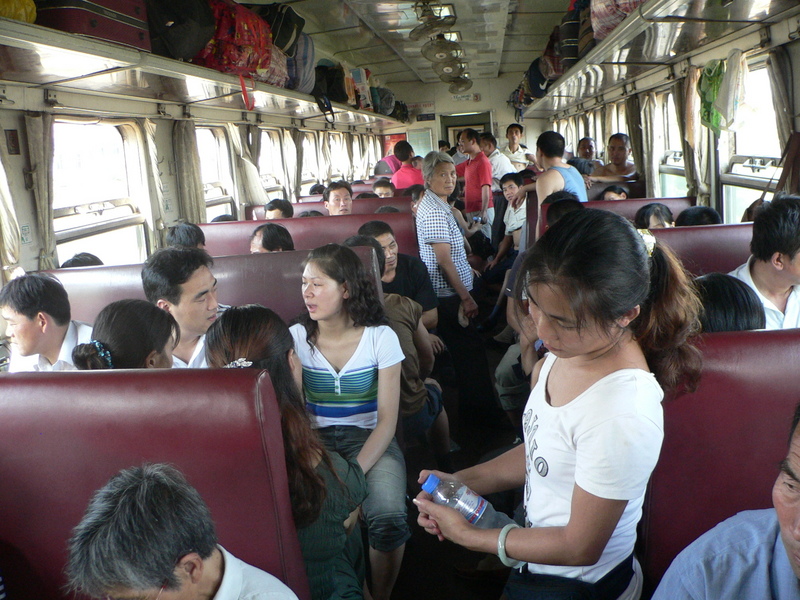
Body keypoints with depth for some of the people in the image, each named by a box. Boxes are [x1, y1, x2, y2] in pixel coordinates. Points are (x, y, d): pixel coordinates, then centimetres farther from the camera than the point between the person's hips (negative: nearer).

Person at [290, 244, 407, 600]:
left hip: (369, 439, -1)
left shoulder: (381, 338, -6)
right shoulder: (296, 338, -1)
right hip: (316, 440, 2)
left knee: (388, 517, -28)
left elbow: (387, 420, -8)